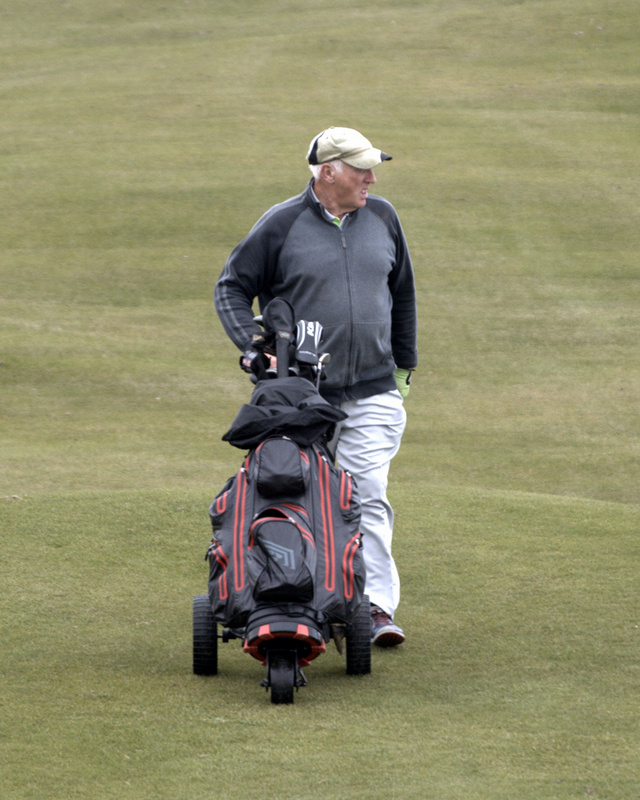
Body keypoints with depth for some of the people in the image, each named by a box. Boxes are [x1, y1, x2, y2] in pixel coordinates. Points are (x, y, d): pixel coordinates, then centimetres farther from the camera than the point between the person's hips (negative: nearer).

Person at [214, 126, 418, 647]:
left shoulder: (382, 219, 7)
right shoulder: (280, 226, -5)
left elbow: (402, 292, 20)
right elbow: (231, 289, 2)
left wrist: (405, 364, 21)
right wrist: (255, 345, -13)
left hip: (373, 393, 2)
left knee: (367, 496, -10)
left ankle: (376, 607, -13)